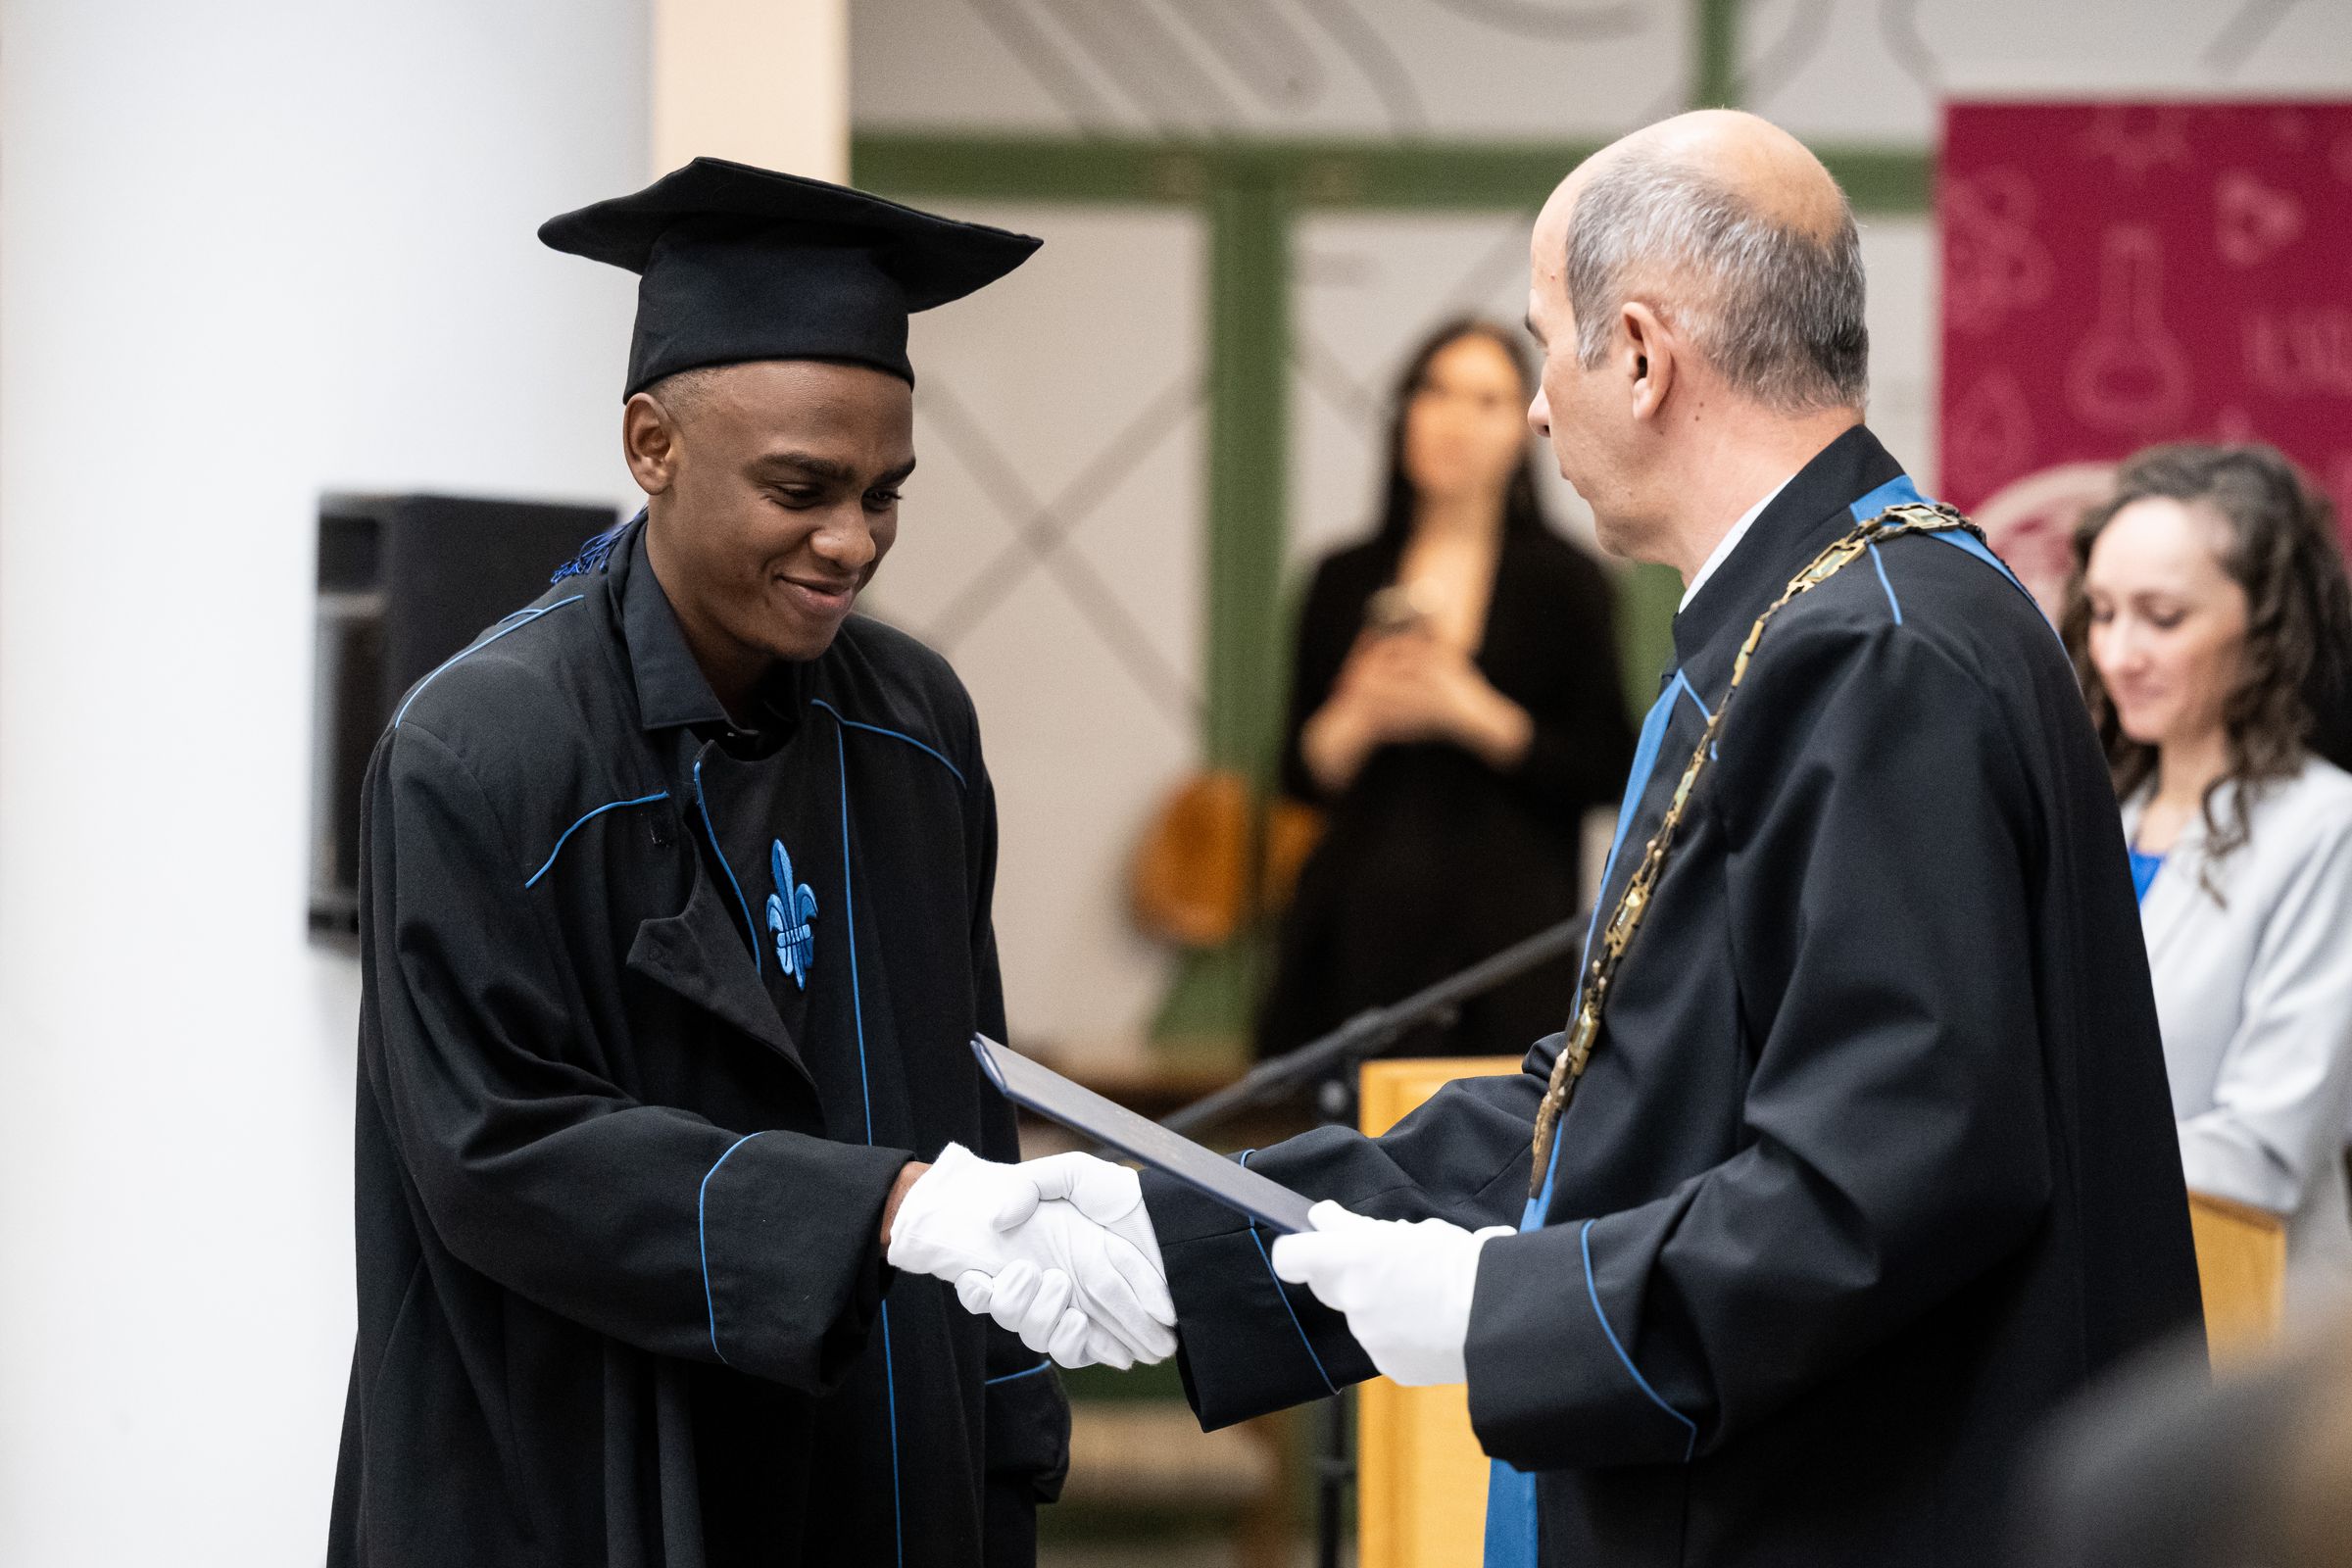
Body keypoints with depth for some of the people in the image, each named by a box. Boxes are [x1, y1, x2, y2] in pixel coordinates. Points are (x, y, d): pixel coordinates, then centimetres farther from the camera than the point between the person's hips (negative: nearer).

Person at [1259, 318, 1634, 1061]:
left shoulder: (1561, 580, 5)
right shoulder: (1346, 581, 12)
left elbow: (1604, 773, -1)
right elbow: (1302, 776, 13)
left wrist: (1471, 714, -11)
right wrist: (1355, 720, -7)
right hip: (1362, 926, 2)